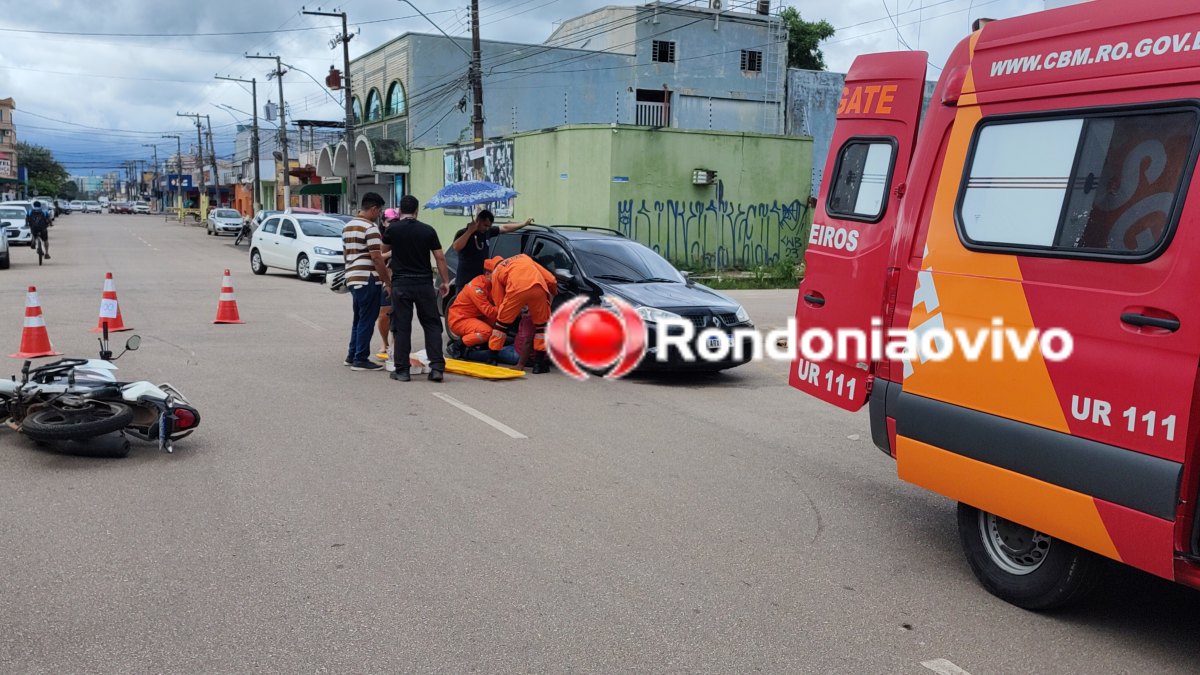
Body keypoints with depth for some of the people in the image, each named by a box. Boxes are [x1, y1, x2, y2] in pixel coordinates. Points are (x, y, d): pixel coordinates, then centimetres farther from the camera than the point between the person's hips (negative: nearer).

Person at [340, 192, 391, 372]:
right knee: (367, 321, -3)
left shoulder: (347, 227, 16)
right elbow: (376, 257, -17)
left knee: (358, 319, 18)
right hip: (368, 279, -9)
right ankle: (361, 360, 0)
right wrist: (387, 281, -13)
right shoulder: (370, 228, -13)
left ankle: (352, 356, 22)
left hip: (352, 278, 9)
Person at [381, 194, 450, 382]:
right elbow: (440, 257, 0)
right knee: (432, 325, 7)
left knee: (401, 327, 5)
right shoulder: (428, 230, 0)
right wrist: (445, 282, 8)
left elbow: (384, 249, 15)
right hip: (424, 284, 1)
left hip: (400, 284, -1)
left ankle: (401, 370, 6)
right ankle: (437, 367, 1)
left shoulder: (393, 229, -3)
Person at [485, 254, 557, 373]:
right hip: (538, 288, 2)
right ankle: (539, 362, 19)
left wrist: (516, 312, 40)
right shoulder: (523, 257, 37)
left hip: (516, 290, -2)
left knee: (502, 322, 19)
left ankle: (492, 359, 23)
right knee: (542, 324, 20)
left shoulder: (496, 272, 28)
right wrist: (554, 292, 45)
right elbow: (550, 279, 27)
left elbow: (499, 303, 23)